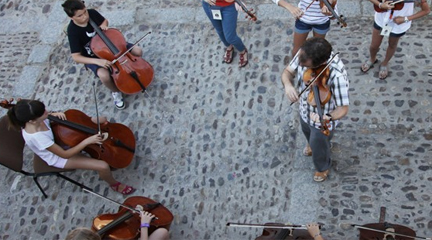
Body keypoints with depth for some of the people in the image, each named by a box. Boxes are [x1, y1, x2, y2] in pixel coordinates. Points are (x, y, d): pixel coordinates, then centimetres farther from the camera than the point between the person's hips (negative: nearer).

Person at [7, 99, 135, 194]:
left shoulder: (30, 117, -22)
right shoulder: (36, 137, -41)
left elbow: (46, 115, 5)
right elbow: (65, 154, -32)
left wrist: (54, 114, -17)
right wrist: (87, 141, -35)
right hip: (59, 157, -7)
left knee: (102, 120, 1)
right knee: (103, 166, -16)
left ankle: (101, 140, 32)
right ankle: (114, 184, 16)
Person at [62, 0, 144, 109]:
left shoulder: (92, 13, -15)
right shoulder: (73, 31, -27)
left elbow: (105, 21, 9)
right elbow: (76, 57, -26)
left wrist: (104, 26, -16)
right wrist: (97, 61, -38)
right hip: (93, 57, -4)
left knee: (137, 51, -11)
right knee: (104, 76, -34)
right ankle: (116, 92, 0)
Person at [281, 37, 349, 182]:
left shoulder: (337, 75, -42)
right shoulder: (304, 53, -26)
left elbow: (343, 108, -34)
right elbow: (288, 71, -12)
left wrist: (327, 117, -55)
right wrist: (287, 84, -35)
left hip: (321, 119, -5)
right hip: (305, 109, 5)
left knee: (318, 146, 24)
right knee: (307, 131, 37)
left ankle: (323, 167, 60)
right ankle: (312, 144, 74)